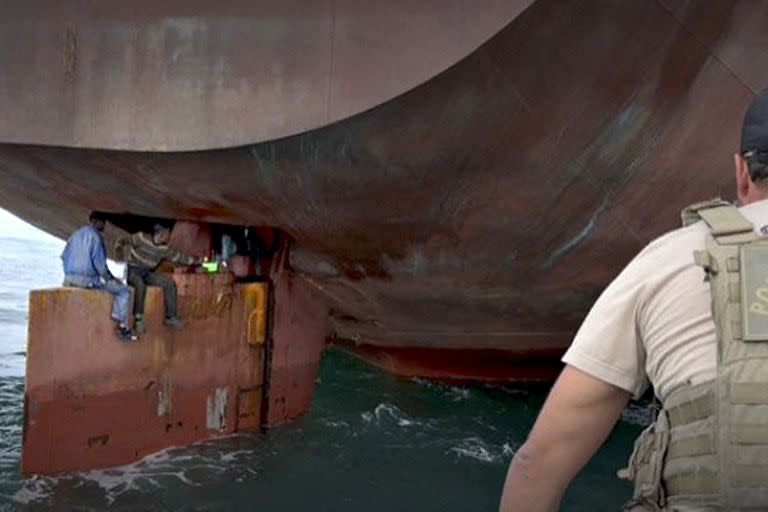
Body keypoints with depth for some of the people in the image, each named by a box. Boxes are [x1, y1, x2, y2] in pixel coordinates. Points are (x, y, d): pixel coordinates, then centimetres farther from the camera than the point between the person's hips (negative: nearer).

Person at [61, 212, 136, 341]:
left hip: (70, 279, 9)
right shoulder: (95, 236, -10)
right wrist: (110, 278, -4)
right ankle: (123, 327, -2)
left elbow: (64, 256, 18)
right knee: (124, 291, 3)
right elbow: (99, 261, -15)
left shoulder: (76, 235, 15)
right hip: (88, 279, -9)